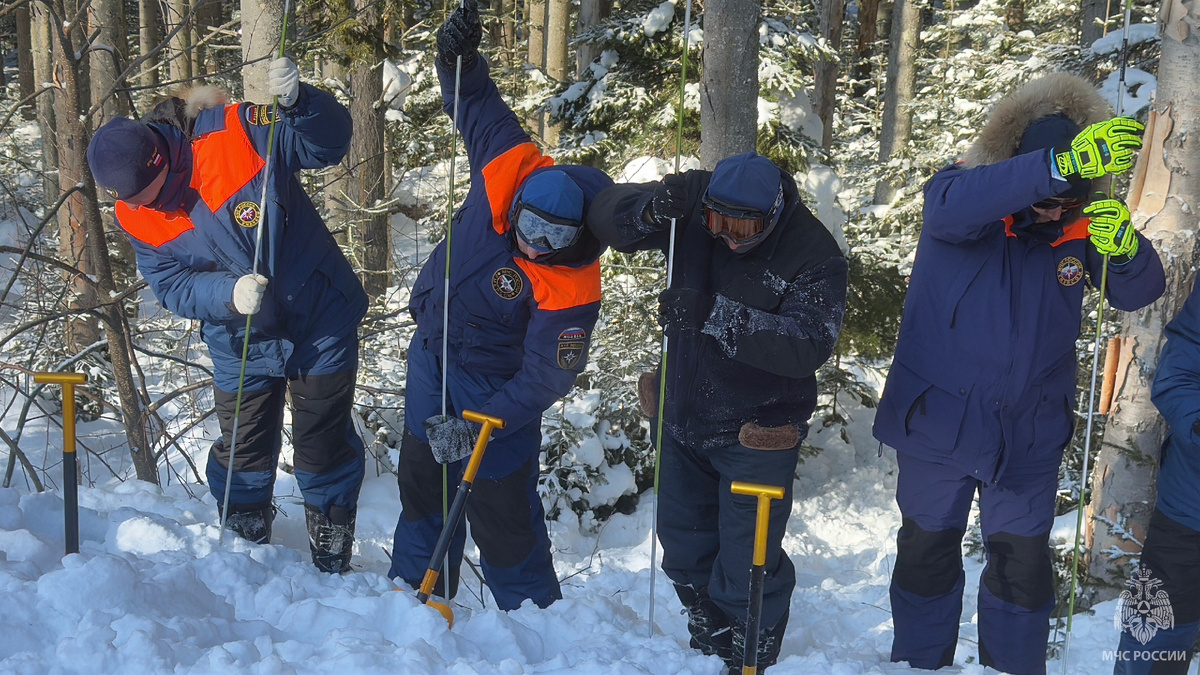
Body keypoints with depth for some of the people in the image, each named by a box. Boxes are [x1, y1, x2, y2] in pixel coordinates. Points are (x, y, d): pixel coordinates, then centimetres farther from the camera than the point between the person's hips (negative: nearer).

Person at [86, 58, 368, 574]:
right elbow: (170, 285, -11)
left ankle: (332, 564, 31)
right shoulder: (133, 216, -9)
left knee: (324, 448, 10)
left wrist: (297, 101, -40)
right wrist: (228, 293, -31)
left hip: (321, 324, -3)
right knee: (243, 453, 14)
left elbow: (330, 142, -19)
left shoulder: (236, 134, -23)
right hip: (242, 347, 3)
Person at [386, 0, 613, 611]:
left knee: (503, 515, 3)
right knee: (422, 486, 21)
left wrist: (481, 425, -31)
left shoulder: (572, 288, -32)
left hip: (494, 387, -6)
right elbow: (476, 104, -3)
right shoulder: (507, 167, -20)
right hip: (431, 359, 6)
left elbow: (546, 377, -28)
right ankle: (414, 595, 42)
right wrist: (458, 57, -19)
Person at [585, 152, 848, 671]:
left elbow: (808, 345, -32)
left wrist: (713, 316, -39)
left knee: (746, 570, 0)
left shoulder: (813, 255, -22)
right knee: (685, 552, 20)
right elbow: (604, 215, -8)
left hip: (755, 437, -5)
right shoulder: (693, 203, -10)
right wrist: (651, 209, -30)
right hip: (681, 418, 5)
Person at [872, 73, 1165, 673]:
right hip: (939, 419, -2)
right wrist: (1060, 166, -51)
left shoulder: (1082, 222, -5)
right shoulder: (971, 197, -15)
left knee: (1023, 565, 9)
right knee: (927, 552, 13)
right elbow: (952, 206, -38)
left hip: (1029, 433, 2)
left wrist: (1125, 247, -34)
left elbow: (1138, 294, -10)